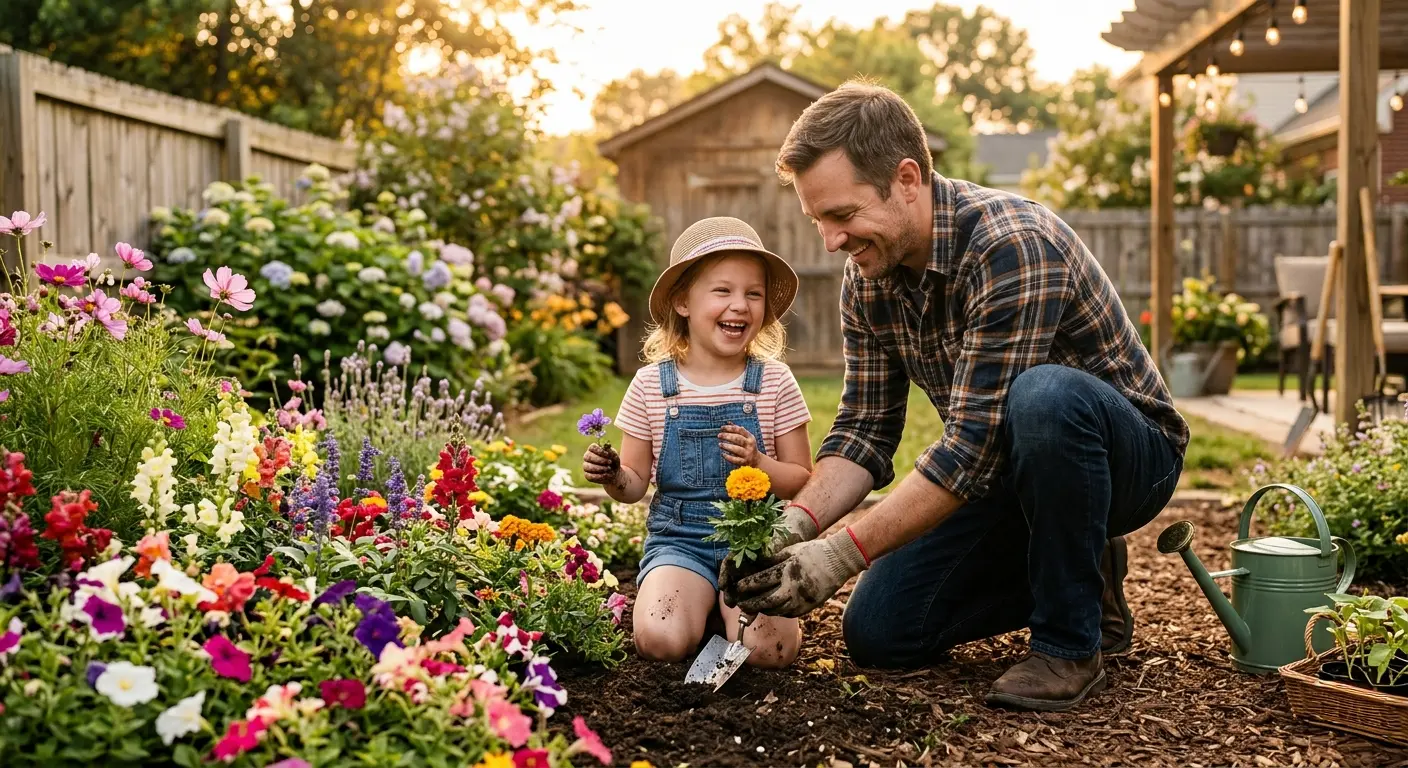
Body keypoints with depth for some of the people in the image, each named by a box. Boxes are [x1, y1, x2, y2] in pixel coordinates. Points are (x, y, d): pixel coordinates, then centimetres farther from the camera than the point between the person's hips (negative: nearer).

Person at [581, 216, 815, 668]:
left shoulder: (774, 382, 0)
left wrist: (757, 464, -19)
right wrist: (611, 477, -15)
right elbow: (636, 482, 8)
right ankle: (703, 605, 9)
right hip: (679, 540, 0)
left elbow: (803, 480, 1)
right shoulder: (650, 386, 2)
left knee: (768, 648, -24)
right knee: (661, 641, -26)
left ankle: (729, 607, 10)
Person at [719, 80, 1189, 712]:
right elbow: (865, 430, -3)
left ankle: (1070, 643, -18)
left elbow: (975, 442, -34)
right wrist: (796, 523, -22)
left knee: (1042, 395, -40)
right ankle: (1077, 574, 16)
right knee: (878, 634, -4)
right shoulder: (865, 280, -5)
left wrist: (842, 554, -35)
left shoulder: (1012, 243, -31)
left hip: (1129, 451, -7)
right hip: (1005, 471, 7)